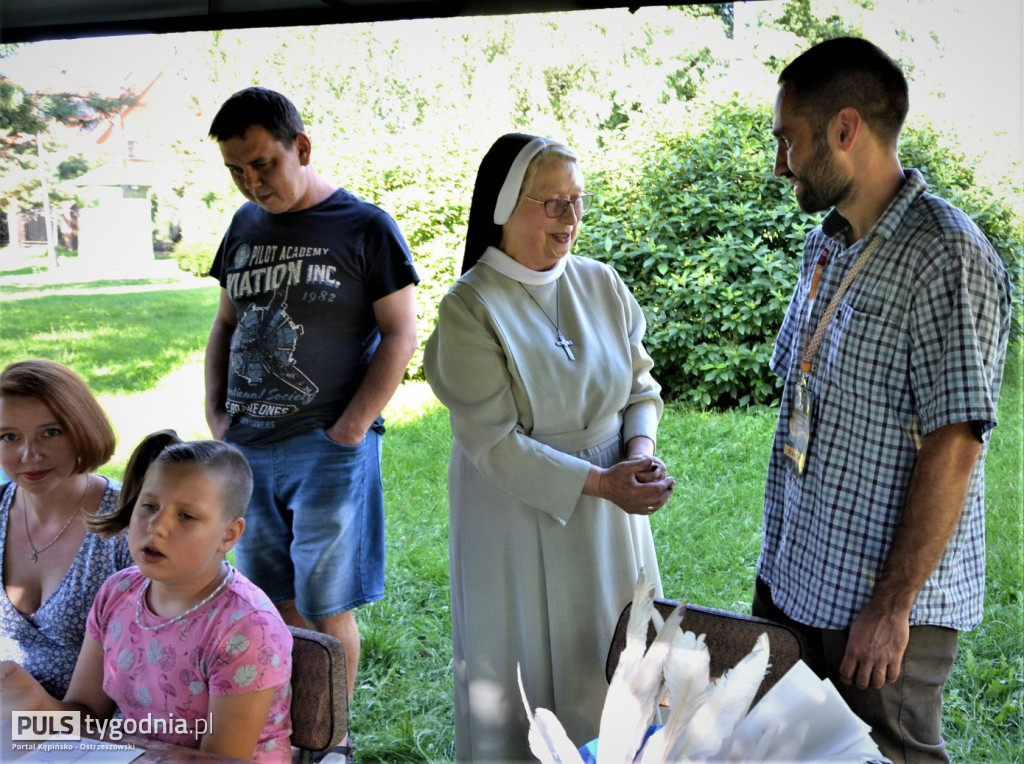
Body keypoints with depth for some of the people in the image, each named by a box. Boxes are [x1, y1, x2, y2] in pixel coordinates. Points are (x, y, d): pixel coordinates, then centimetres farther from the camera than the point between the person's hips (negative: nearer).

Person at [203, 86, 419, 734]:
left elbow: (400, 334, -8)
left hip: (327, 450, -5)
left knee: (325, 608, 2)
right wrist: (216, 412, 7)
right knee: (273, 602, 14)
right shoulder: (246, 226, 11)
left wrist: (348, 430, -14)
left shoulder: (365, 228, -5)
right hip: (247, 449, 5)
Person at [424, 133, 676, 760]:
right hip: (519, 514, -5)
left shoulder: (603, 285, 1)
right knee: (530, 666, 10)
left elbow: (642, 386, 7)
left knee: (615, 658, 16)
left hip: (611, 500, 5)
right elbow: (494, 442, -18)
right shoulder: (470, 309, -15)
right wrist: (600, 482, -22)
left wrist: (639, 450, -13)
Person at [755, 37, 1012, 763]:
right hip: (792, 581, 8)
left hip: (883, 602, -8)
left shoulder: (946, 257, -17)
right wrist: (776, 559, 15)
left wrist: (892, 605, -20)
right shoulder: (826, 248, 9)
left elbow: (953, 444, -21)